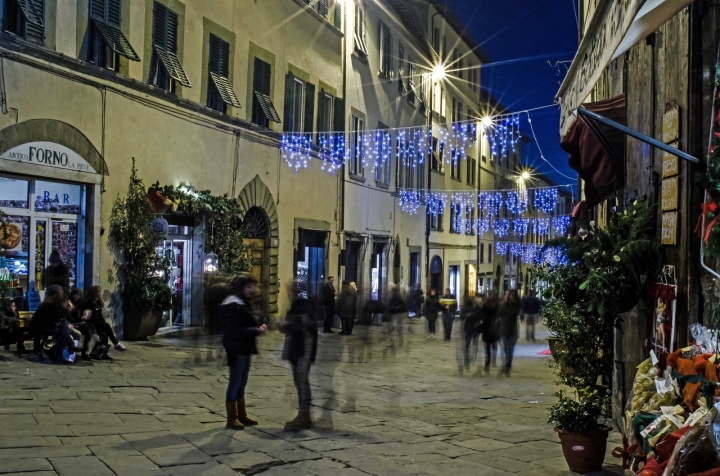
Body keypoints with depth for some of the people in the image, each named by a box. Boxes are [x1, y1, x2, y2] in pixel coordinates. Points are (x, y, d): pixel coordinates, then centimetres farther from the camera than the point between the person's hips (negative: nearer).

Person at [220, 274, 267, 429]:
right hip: (237, 349, -10)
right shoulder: (233, 306, -17)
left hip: (245, 348, 10)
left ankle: (242, 415, 24)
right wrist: (256, 331, -22)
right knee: (235, 383, -3)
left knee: (242, 383, 16)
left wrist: (258, 327, 0)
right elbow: (235, 330, -24)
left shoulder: (244, 304, 15)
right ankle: (231, 418, 5)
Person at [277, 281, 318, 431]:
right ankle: (302, 416, 17)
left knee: (302, 379, -12)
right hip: (295, 347, 9)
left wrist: (288, 325, -21)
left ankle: (304, 416, -10)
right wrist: (284, 327, 2)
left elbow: (310, 326, -24)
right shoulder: (294, 307, 15)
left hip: (305, 347, -9)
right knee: (298, 380, 11)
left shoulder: (306, 307, -12)